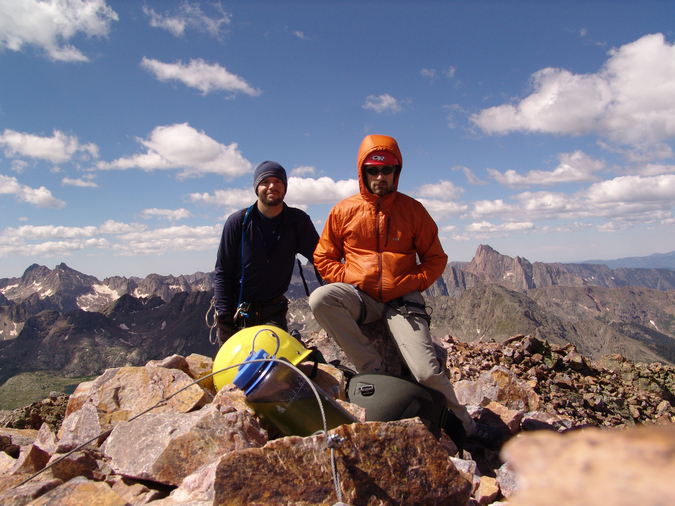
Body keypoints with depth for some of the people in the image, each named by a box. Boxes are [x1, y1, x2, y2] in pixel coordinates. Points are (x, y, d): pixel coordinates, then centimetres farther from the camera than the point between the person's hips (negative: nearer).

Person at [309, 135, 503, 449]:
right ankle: (372, 369, -15)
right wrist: (349, 281, -6)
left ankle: (464, 425, 14)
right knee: (320, 298, -30)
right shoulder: (343, 211, 5)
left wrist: (412, 284, -9)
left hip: (403, 300, -1)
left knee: (426, 371, -16)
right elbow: (323, 258, 9)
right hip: (360, 297, 2)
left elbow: (435, 258, 8)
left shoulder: (412, 210, 4)